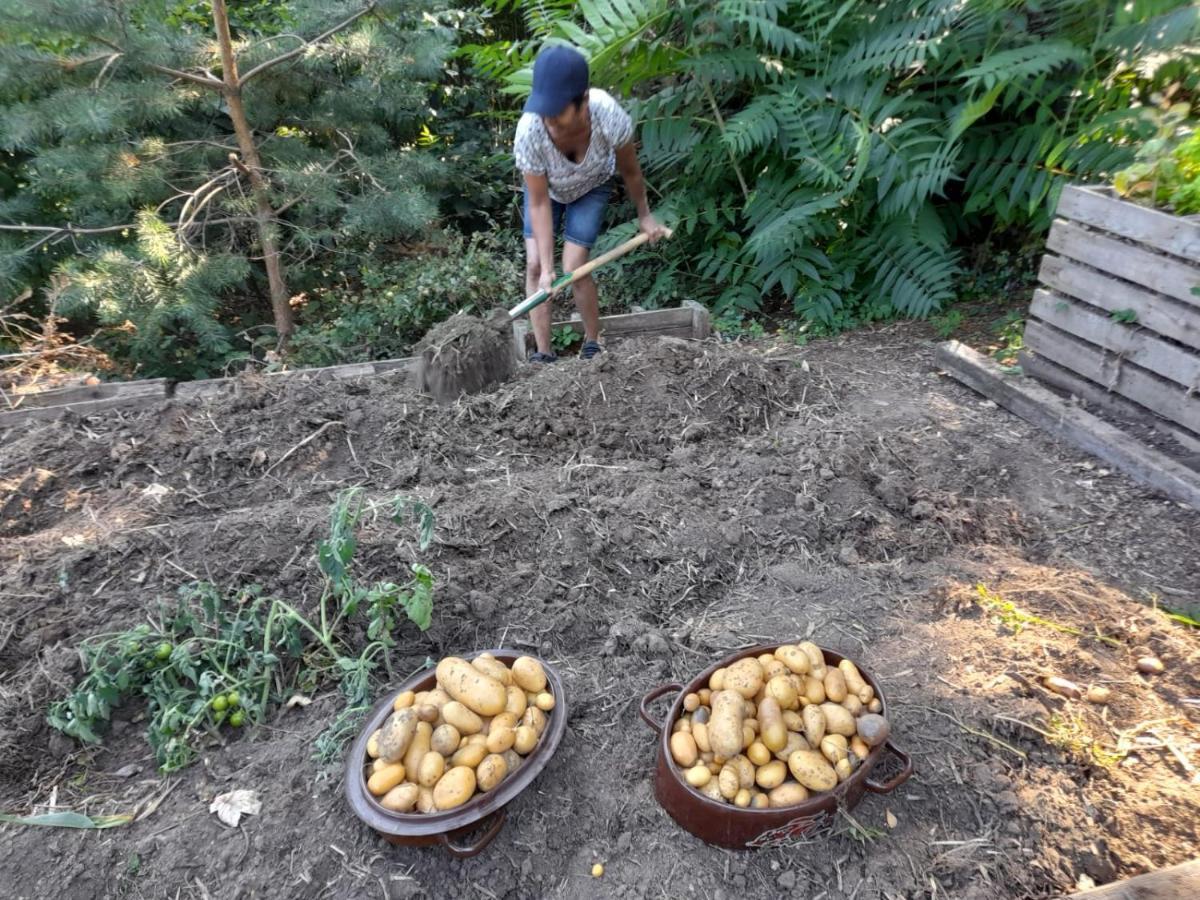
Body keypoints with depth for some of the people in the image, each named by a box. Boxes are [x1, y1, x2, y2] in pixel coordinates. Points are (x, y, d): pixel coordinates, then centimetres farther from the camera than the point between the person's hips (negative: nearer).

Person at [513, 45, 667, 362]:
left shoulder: (609, 117, -39)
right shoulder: (529, 131, -38)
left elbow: (630, 171, -18)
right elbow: (539, 203, -28)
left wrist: (645, 215, -3)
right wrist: (546, 268, -29)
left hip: (591, 187, -1)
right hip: (546, 188, 1)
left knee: (574, 268, -12)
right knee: (534, 265, -9)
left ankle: (593, 342, 10)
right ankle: (543, 353, 0)